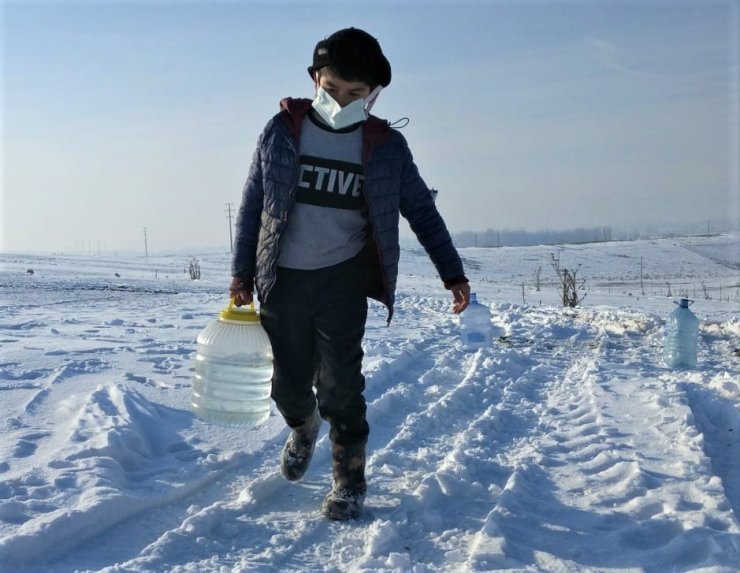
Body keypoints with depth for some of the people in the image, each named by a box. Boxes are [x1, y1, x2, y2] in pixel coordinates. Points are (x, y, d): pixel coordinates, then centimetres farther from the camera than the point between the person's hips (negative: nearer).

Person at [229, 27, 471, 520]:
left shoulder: (386, 145, -2)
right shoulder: (282, 130, -2)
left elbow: (421, 210, 5)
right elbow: (253, 203, 5)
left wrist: (452, 273, 0)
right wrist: (242, 271, 4)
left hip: (343, 280, -1)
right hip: (283, 280, 1)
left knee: (340, 384, -5)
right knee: (288, 385, 7)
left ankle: (350, 479, 15)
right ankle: (304, 427, 43)